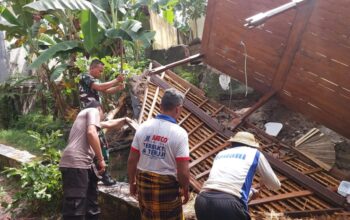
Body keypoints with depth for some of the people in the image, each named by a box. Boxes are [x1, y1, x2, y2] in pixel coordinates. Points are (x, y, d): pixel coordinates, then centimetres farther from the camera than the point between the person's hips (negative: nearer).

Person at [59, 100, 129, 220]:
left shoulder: (86, 115, 32)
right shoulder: (93, 111, 5)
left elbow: (109, 123, 48)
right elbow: (91, 133, -14)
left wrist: (124, 120, 62)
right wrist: (101, 159, -9)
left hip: (82, 164, 10)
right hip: (76, 163, -10)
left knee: (91, 209, 14)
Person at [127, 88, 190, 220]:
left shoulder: (143, 127, -5)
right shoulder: (179, 133, -18)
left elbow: (131, 160, -1)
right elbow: (183, 172, -19)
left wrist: (132, 182, 14)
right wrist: (185, 190, 0)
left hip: (143, 184, 5)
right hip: (167, 187, -4)